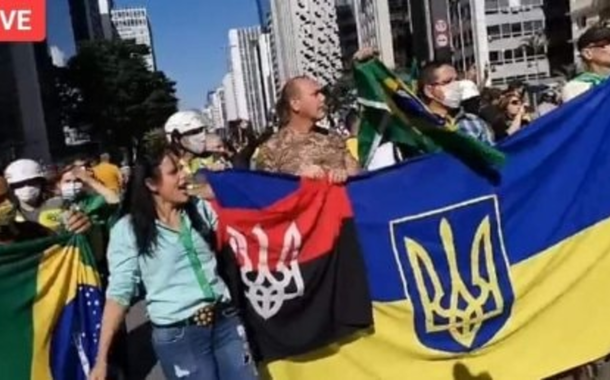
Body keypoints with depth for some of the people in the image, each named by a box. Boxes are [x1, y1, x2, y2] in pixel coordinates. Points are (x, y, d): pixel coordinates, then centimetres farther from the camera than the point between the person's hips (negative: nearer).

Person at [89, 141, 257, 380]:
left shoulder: (200, 209, 5)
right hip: (176, 335, -4)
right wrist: (102, 357, -8)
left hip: (225, 321, 4)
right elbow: (119, 292, -6)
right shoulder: (127, 229, -6)